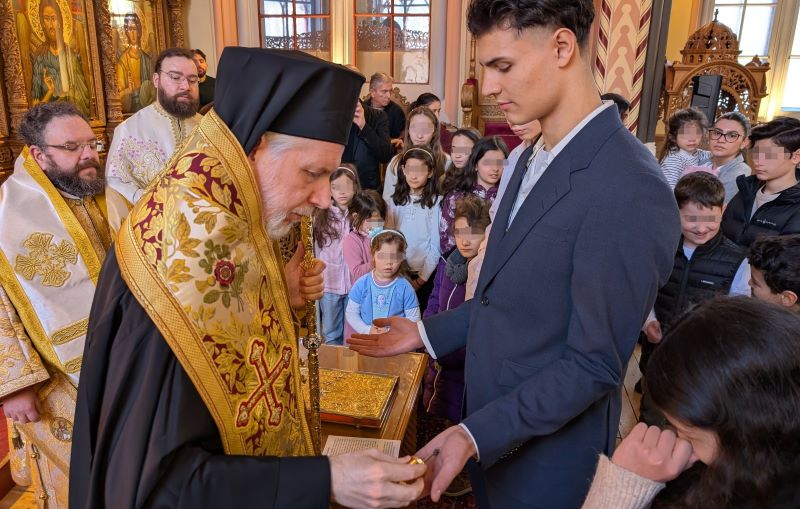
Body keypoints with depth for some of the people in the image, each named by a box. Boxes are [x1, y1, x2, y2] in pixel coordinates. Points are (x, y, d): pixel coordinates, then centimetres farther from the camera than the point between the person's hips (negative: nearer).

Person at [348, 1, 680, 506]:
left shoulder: (630, 191, -27)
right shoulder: (533, 158, 3)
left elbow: (594, 365, -23)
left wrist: (476, 435, -24)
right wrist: (426, 332, 5)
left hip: (548, 453, -7)